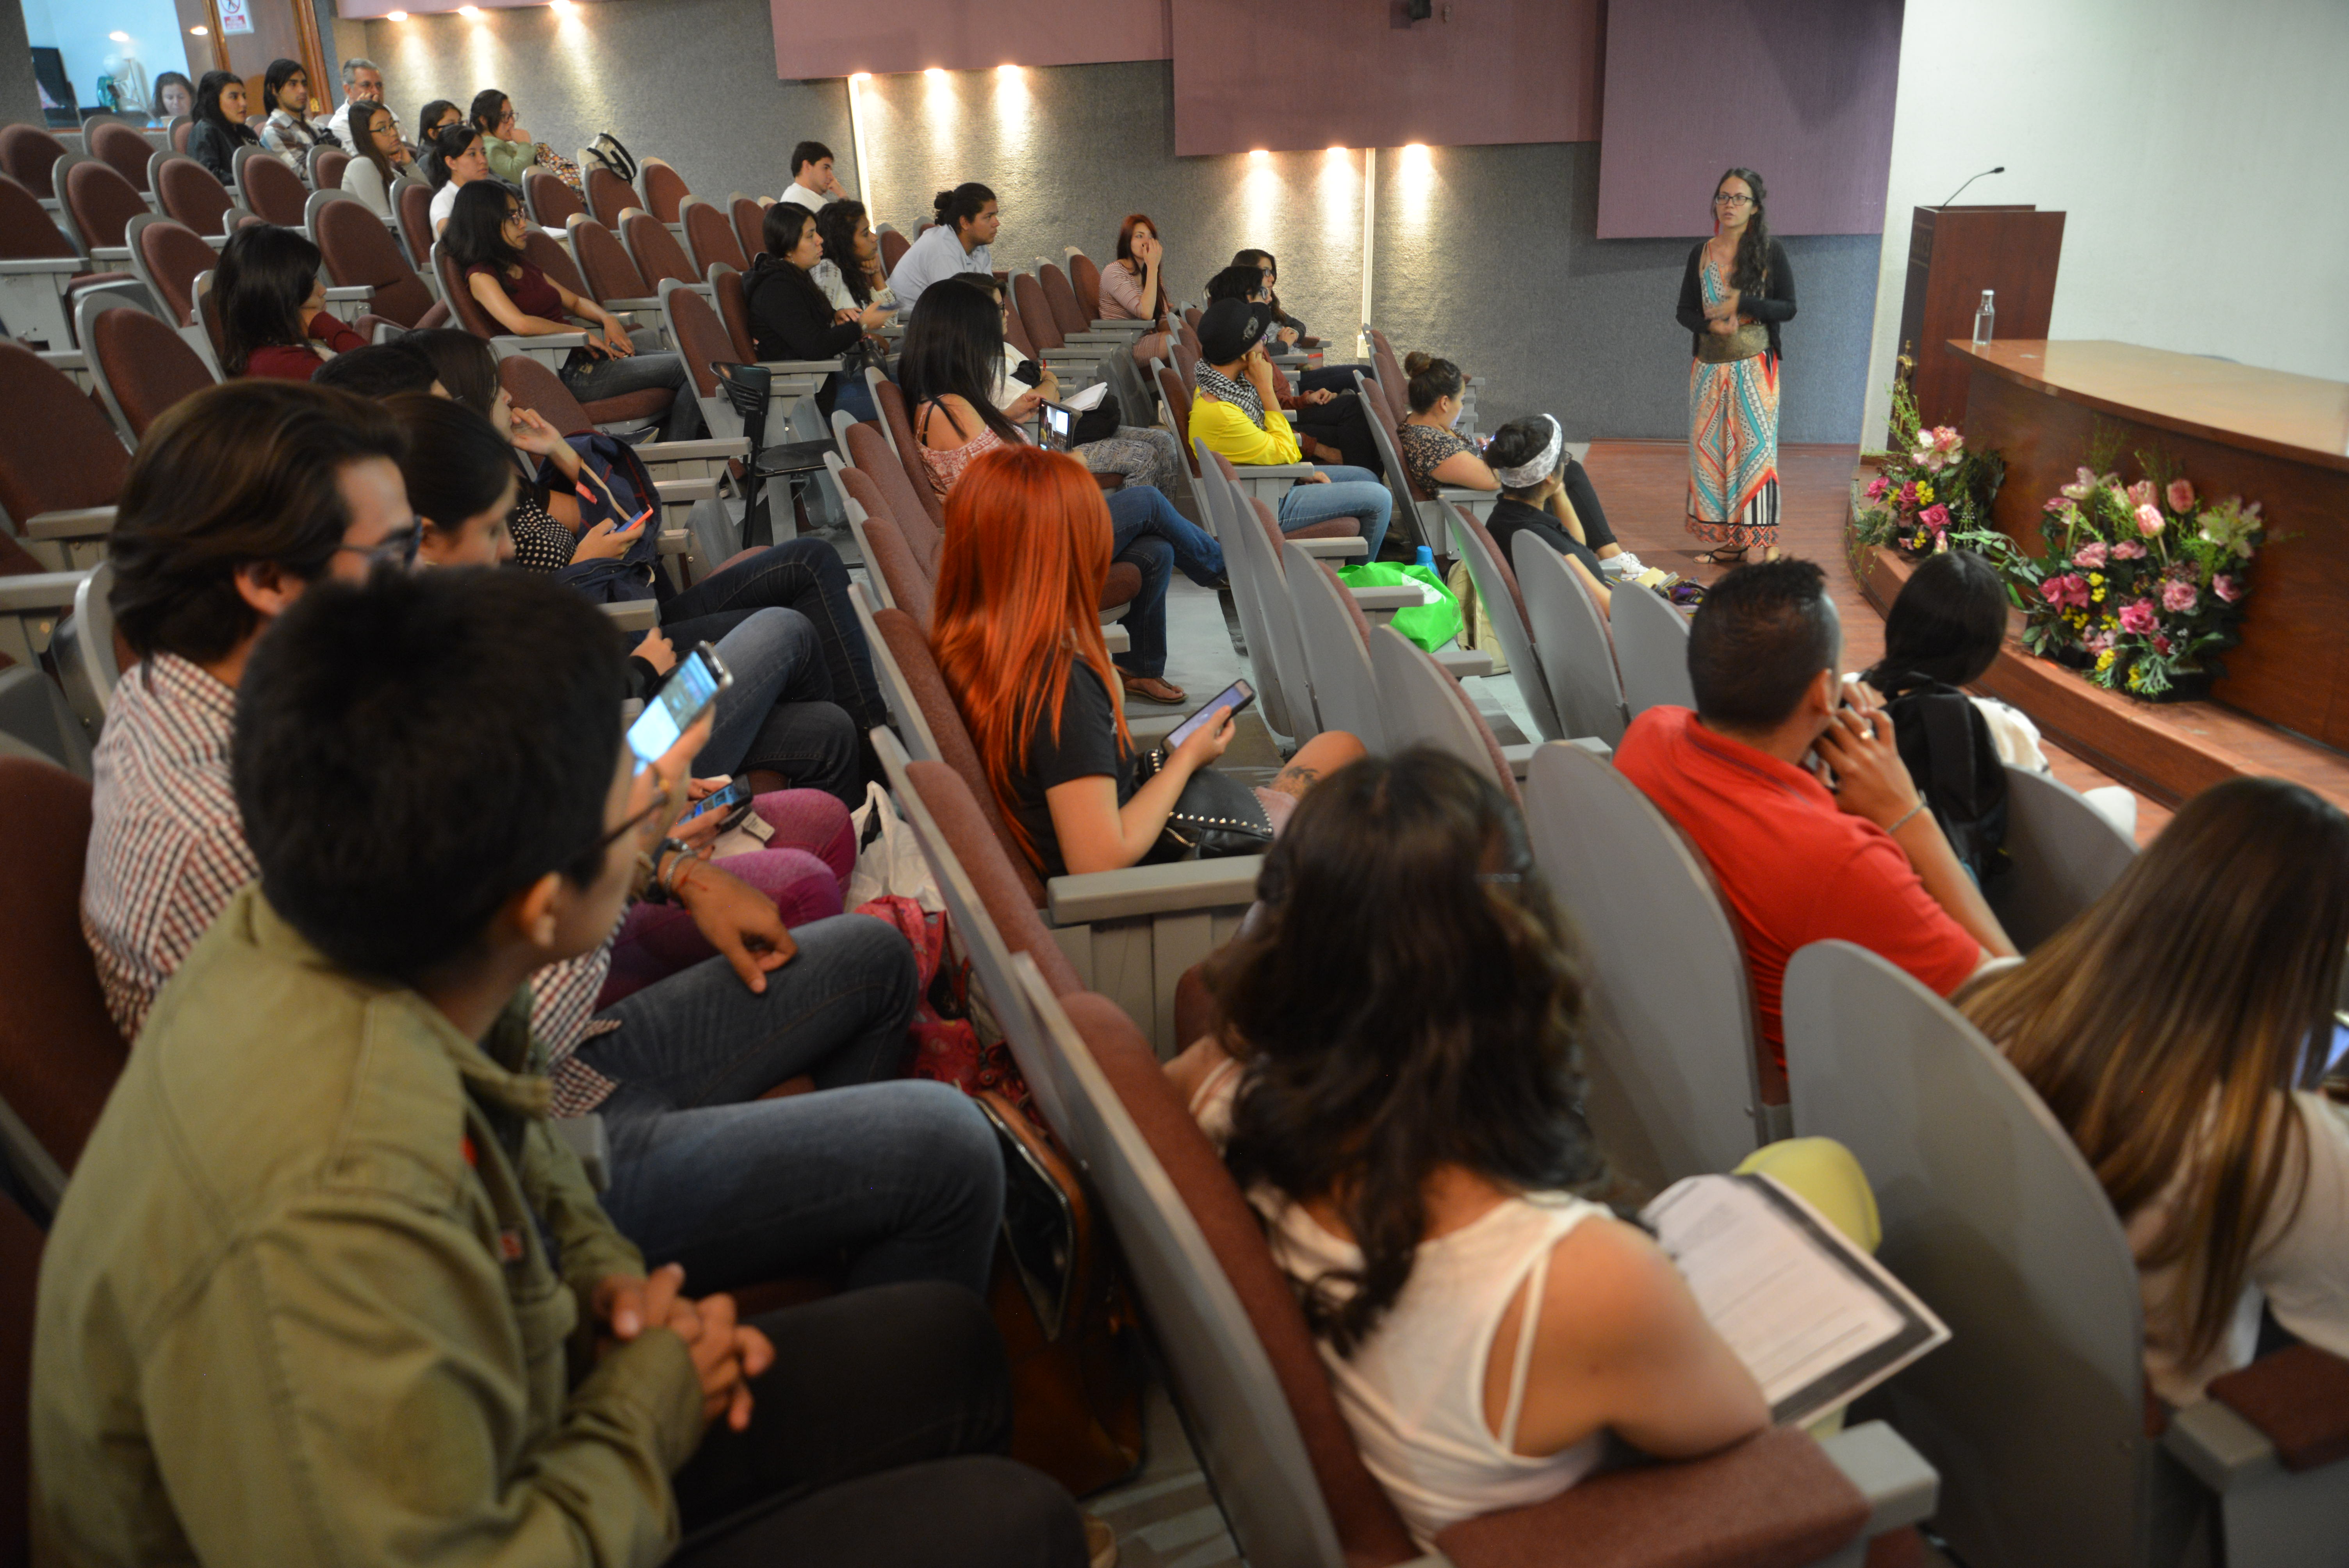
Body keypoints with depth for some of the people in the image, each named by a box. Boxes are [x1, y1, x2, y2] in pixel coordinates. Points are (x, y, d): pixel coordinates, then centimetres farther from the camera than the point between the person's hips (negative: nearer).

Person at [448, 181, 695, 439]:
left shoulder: (522, 265, 20)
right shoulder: (481, 276, -8)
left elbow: (575, 301, 27)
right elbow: (520, 324, -25)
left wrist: (609, 320, 5)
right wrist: (582, 334, -15)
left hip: (587, 353, 10)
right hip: (566, 371, -10)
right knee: (687, 370, -15)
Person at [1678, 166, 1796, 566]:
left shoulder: (1769, 252, -2)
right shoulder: (1701, 253, 7)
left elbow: (1788, 308, -3)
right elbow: (1684, 311, 8)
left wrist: (1742, 303, -16)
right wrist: (1710, 324, -13)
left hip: (1754, 368, -4)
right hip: (1709, 367, 4)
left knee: (1754, 447, -5)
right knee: (1710, 448, 4)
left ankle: (1759, 544, -1)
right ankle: (1725, 541, 13)